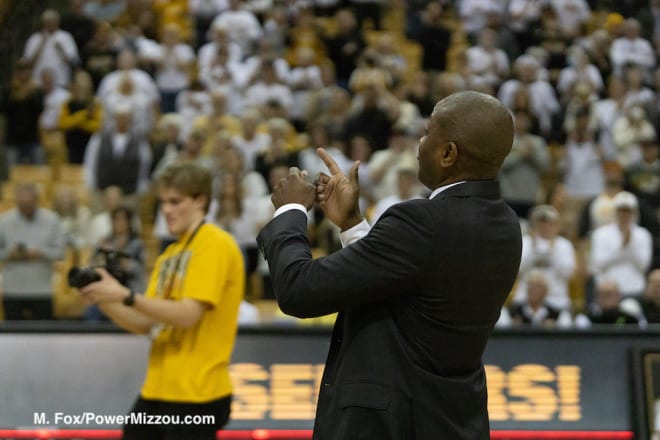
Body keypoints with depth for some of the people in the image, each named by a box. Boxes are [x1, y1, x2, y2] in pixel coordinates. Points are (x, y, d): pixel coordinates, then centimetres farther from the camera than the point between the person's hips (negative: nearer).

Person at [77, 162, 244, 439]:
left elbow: (188, 315, -20)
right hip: (156, 391, 9)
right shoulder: (170, 254, 16)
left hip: (196, 395, -9)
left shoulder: (214, 245, -10)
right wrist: (104, 300, -3)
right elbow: (145, 324, 13)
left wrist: (126, 296, -23)